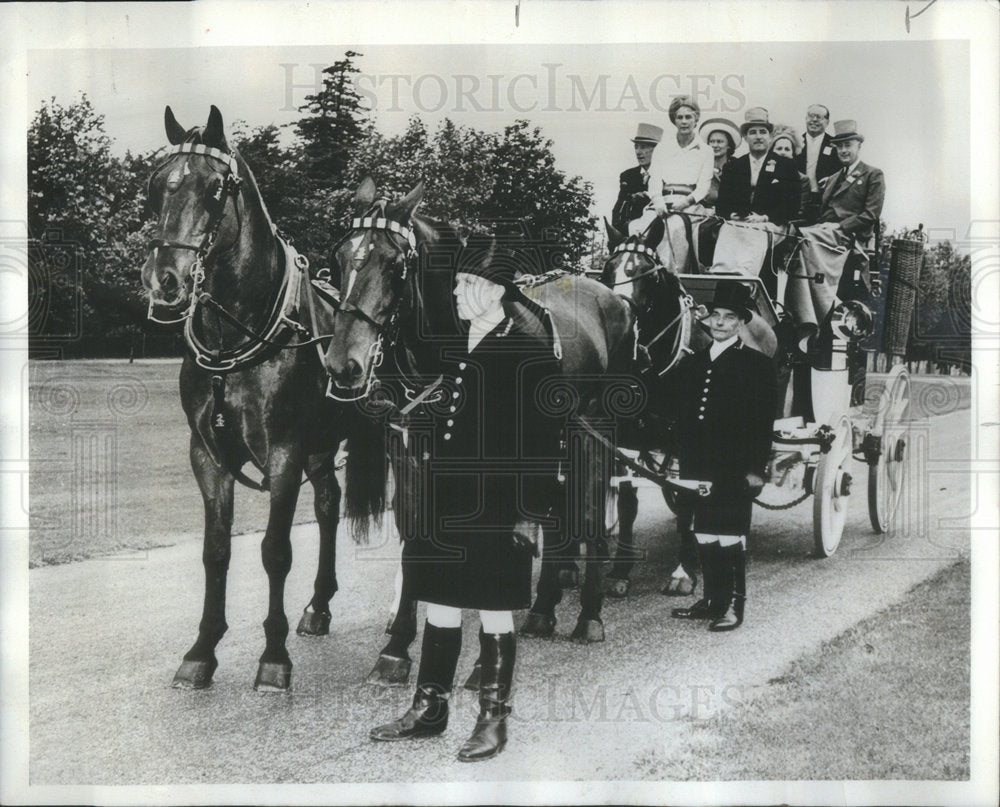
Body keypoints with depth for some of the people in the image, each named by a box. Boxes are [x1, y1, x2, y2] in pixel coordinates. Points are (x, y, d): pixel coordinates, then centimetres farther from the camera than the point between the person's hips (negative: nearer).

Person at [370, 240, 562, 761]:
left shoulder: (530, 357, -9)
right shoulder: (448, 350, 10)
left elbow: (542, 444, -10)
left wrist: (529, 515, -12)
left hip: (494, 515, -6)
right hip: (440, 508, 6)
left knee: (494, 616, 5)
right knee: (439, 607, 14)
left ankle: (493, 722, 16)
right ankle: (429, 709, 27)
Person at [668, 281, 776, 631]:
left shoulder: (757, 365, -2)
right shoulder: (690, 364, 13)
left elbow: (763, 422, -6)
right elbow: (678, 416, 14)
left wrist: (756, 469, -11)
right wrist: (678, 459, 8)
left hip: (734, 470, -5)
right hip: (698, 468, 5)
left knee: (730, 538, -3)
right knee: (704, 536, 11)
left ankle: (732, 605, 4)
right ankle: (710, 600, 21)